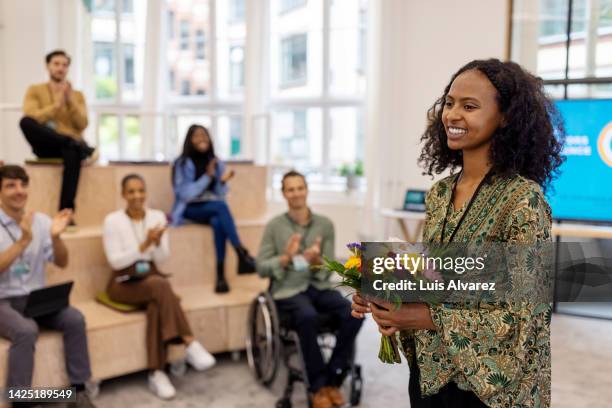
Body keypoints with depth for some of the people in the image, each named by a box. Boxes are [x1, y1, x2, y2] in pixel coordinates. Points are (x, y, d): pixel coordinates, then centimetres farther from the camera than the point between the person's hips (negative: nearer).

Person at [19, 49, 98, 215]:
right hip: (46, 146, 0)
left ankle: (66, 212, -43)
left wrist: (71, 101, -7)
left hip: (70, 144, 0)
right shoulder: (35, 90, 13)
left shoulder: (78, 95, 17)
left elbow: (82, 125, 3)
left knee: (73, 152, -40)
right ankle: (84, 149, -33)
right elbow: (31, 119, -5)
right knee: (25, 121, -32)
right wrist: (57, 105, -11)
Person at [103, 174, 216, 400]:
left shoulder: (158, 216, 3)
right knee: (160, 286, -35)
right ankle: (190, 344, -35)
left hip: (151, 277, 3)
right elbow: (116, 261, -12)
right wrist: (144, 245, -23)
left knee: (157, 304, -33)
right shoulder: (113, 220, -6)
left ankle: (156, 372, -32)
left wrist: (158, 242, -21)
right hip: (124, 283, -3)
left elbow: (162, 259, 1)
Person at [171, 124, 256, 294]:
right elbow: (186, 194, -12)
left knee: (217, 222, -34)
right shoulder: (183, 163, -5)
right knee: (220, 206, -33)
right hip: (190, 210, -3)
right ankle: (242, 255, -38)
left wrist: (222, 182, -16)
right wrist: (207, 176, -19)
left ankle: (221, 276, -37)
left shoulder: (217, 163, 8)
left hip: (213, 208, 3)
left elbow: (220, 194, 6)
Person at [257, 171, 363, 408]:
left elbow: (327, 271, 4)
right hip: (288, 290, -3)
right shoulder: (274, 226, -1)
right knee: (307, 316, -36)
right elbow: (261, 268, -2)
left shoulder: (325, 224, 4)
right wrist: (286, 257, -18)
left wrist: (317, 260, -19)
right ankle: (318, 385, -15)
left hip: (319, 286, 3)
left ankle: (332, 379, -8)